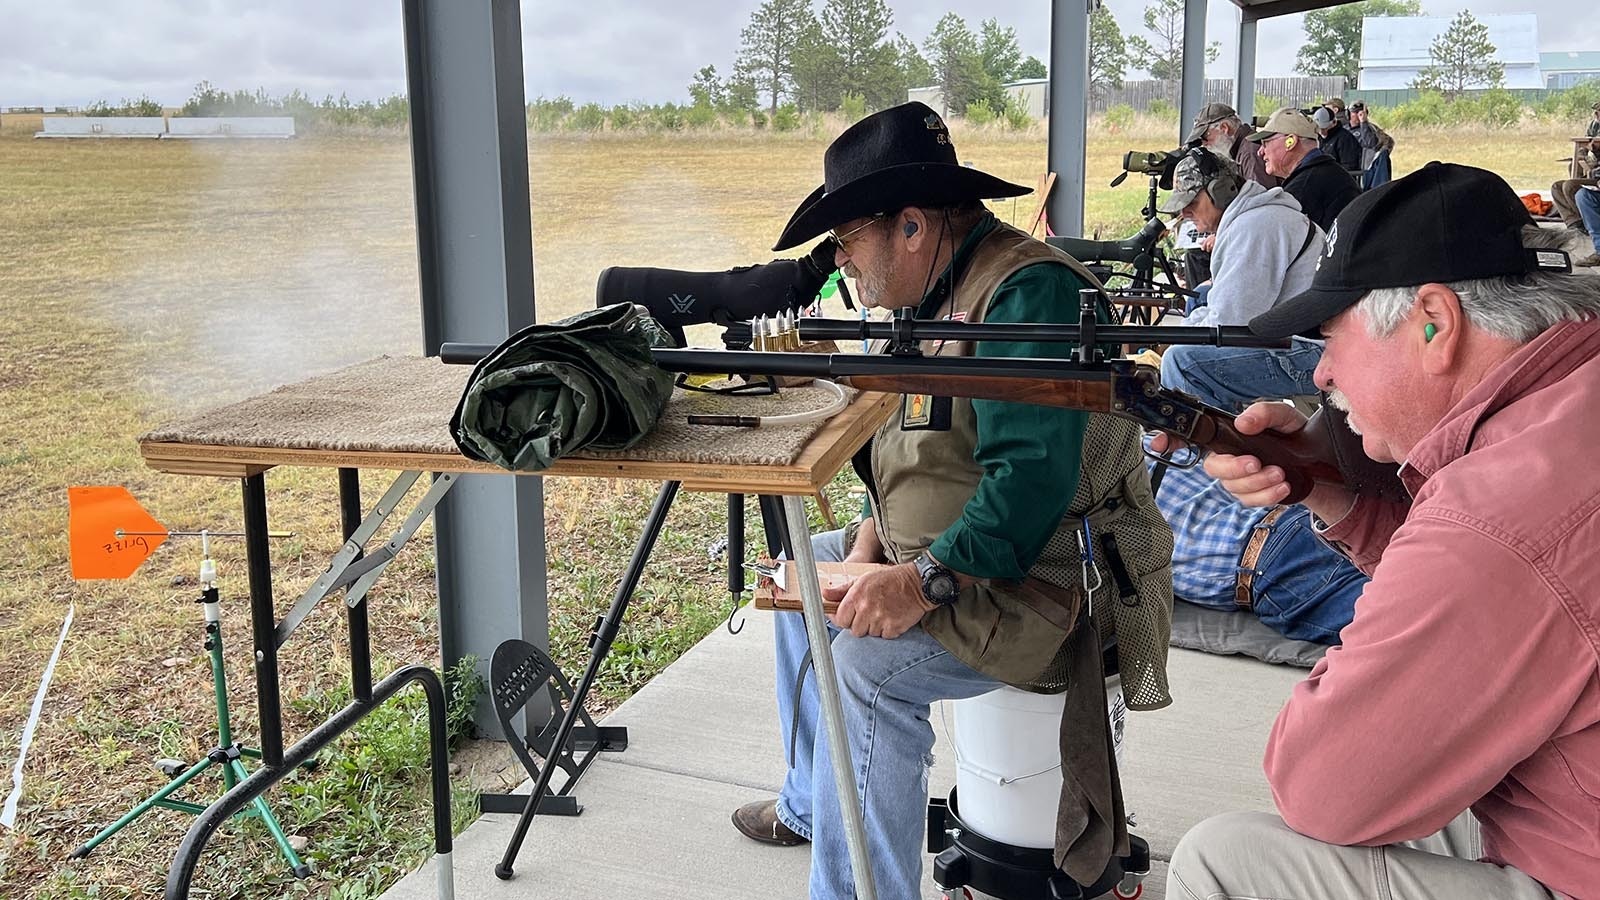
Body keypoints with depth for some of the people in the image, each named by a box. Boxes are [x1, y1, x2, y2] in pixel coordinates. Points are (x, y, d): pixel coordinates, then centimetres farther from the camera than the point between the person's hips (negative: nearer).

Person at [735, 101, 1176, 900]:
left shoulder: (1029, 292, -22)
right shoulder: (940, 293, 10)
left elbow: (1033, 474, -32)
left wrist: (925, 581, -35)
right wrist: (877, 533, 3)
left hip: (1043, 582, -11)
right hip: (940, 552, 11)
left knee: (867, 663, -29)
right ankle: (809, 804, 33)